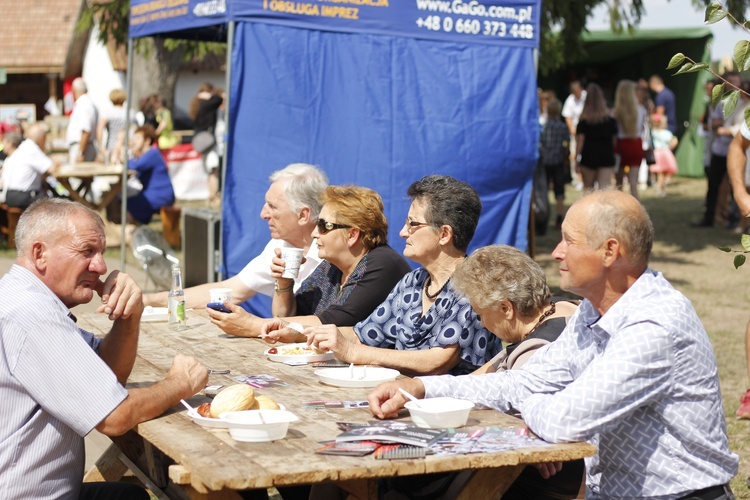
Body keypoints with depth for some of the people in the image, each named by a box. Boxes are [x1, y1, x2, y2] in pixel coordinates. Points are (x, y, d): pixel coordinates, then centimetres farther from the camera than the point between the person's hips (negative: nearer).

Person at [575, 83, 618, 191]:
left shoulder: (584, 120, -4)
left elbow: (580, 140, -7)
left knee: (588, 188, 14)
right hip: (607, 157, 1)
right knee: (604, 188, -7)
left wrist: (577, 158, -3)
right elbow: (614, 139, 7)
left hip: (588, 157, -1)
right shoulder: (610, 119, 3)